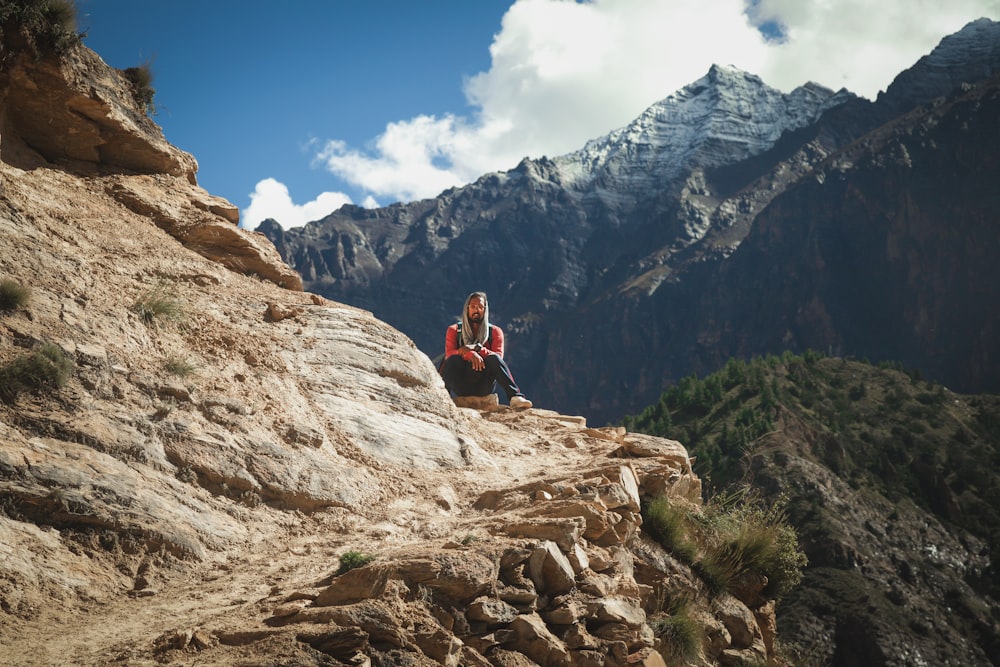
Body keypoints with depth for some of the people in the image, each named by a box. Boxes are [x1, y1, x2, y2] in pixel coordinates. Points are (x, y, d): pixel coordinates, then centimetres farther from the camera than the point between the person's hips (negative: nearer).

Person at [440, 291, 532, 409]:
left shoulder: (495, 331, 10)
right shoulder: (454, 330, 10)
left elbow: (498, 357, -5)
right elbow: (449, 354, -7)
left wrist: (477, 348, -21)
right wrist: (470, 354, -26)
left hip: (484, 387, 0)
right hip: (460, 385, 0)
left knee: (494, 359, -28)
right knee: (454, 359, -29)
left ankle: (515, 397, -44)